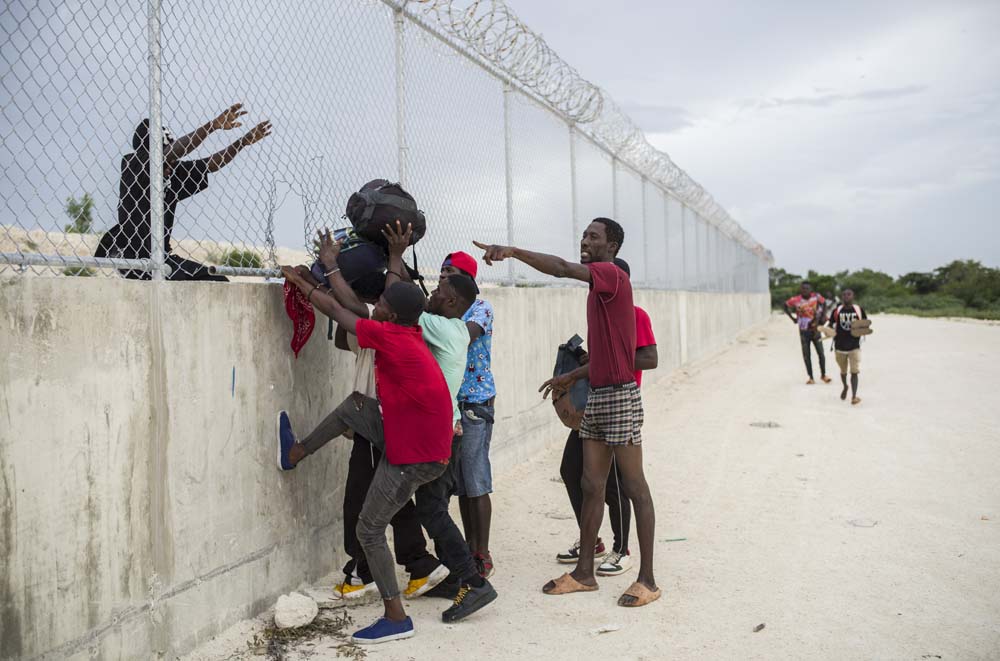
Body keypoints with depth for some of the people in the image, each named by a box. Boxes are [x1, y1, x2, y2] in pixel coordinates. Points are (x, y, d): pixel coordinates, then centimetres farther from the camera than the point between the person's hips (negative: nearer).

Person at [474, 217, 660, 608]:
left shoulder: (613, 276, -10)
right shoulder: (598, 285, 18)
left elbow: (562, 268, -27)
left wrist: (513, 251, -27)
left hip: (620, 397, -9)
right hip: (596, 396, 9)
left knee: (634, 487, -2)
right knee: (591, 486, 11)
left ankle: (647, 580, 5)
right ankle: (584, 573, 18)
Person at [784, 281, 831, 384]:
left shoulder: (816, 297, -10)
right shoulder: (796, 300, -14)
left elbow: (824, 303, 10)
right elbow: (786, 306, 1)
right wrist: (793, 318, -3)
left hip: (815, 329, 1)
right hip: (804, 331, -1)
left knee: (821, 353, 2)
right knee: (806, 356, 4)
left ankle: (823, 375, 19)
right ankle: (811, 378, 13)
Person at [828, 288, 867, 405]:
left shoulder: (859, 310, -2)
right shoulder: (837, 310, 0)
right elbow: (831, 324, 8)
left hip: (855, 346, -2)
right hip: (839, 346, 2)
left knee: (854, 372, -10)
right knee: (843, 371, 17)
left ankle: (854, 396, -5)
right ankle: (845, 387, 44)